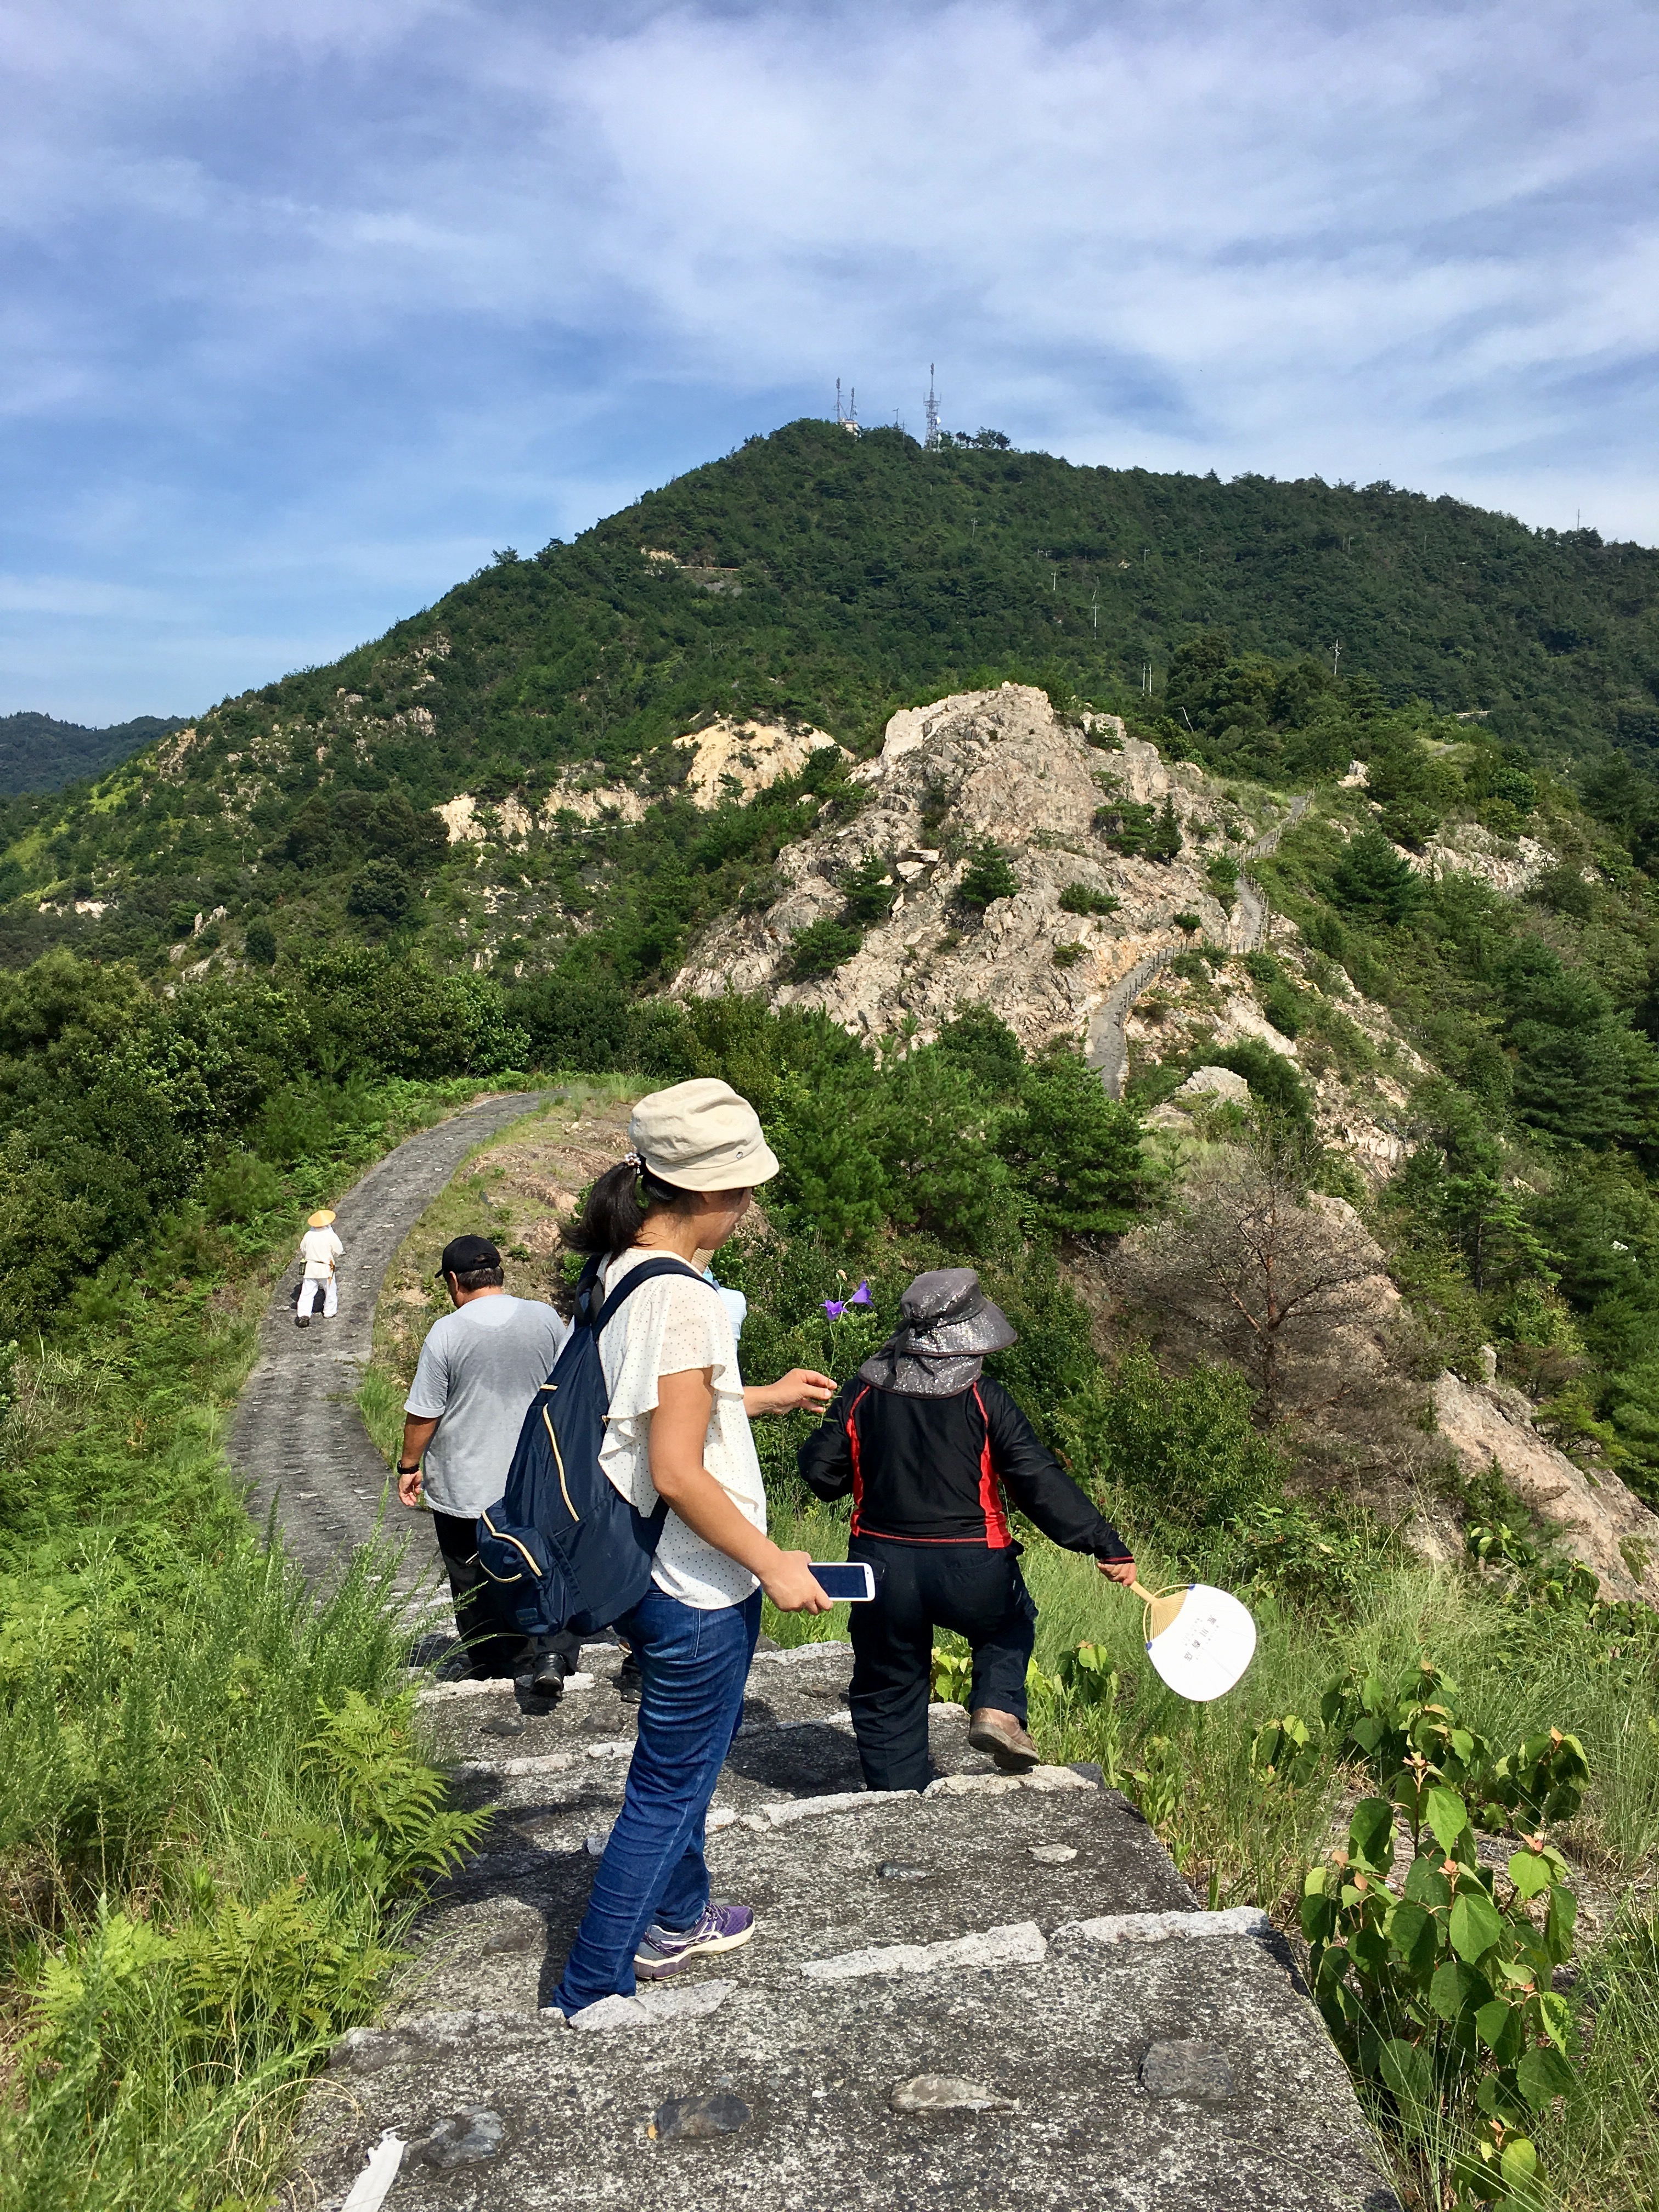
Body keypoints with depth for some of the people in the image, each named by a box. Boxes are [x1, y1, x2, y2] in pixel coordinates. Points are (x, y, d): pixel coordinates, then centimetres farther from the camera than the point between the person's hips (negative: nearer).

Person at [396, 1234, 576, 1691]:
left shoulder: (447, 1332, -15)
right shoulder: (546, 1318, -5)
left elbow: (423, 1413, -11)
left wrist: (409, 1466, 4)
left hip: (463, 1488, -2)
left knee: (475, 1581, 15)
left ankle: (491, 1663, 27)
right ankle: (552, 1652, -5)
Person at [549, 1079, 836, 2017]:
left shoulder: (619, 1272, 2)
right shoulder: (681, 1298, -26)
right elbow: (676, 1473, -27)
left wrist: (759, 1398, 20)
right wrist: (773, 1563, -17)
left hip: (648, 1571, 10)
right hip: (696, 1588, -10)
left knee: (684, 1756, 28)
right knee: (668, 1788, 7)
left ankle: (678, 1918, 48)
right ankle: (589, 1996, 20)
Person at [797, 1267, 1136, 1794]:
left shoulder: (862, 1392, 0)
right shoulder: (984, 1399, -9)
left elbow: (821, 1472, 4)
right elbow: (1039, 1480, -11)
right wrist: (1105, 1545, -6)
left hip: (883, 1566, 2)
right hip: (970, 1571, -2)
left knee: (887, 1694, 18)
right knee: (1011, 1624, 30)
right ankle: (997, 1707, 7)